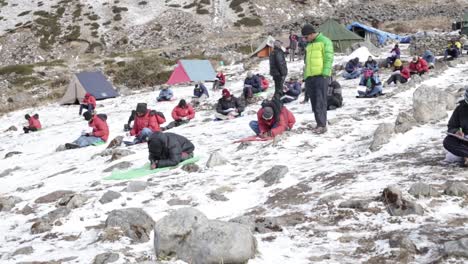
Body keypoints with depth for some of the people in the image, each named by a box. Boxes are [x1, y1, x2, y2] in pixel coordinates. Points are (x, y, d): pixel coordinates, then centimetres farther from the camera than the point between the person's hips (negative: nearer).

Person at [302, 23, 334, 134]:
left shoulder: (325, 41, 0)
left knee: (320, 101, -11)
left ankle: (322, 125, -11)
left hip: (321, 76, -8)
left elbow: (329, 58, -8)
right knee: (314, 102, 6)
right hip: (309, 77, 8)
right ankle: (320, 124, 12)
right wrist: (305, 77, 19)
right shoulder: (308, 46, 23)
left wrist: (325, 73, -17)